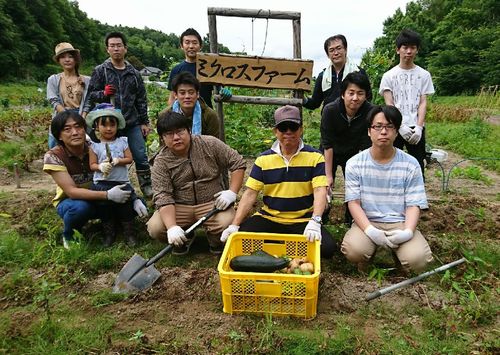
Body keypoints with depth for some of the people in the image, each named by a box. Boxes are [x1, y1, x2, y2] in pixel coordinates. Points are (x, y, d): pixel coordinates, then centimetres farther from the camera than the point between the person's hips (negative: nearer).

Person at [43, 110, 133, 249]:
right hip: (69, 202, -3)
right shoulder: (53, 156, -21)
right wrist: (108, 195, -39)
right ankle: (68, 235, -4)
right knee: (80, 207, -37)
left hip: (97, 198, 3)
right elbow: (71, 191, -27)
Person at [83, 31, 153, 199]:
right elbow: (91, 96, 3)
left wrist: (144, 122, 8)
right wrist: (103, 93, -18)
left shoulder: (134, 73, 10)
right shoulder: (100, 71, 3)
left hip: (132, 123, 2)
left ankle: (147, 188, 13)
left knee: (141, 157, 1)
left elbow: (141, 99, 11)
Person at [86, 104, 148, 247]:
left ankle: (129, 232, 21)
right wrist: (101, 166, -24)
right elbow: (92, 165, -4)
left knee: (126, 206, 5)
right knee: (106, 208, 10)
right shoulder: (94, 146, -3)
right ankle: (109, 233, 27)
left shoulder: (122, 142, 1)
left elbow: (129, 159, -3)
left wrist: (118, 161, -20)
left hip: (122, 182, 0)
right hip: (102, 183, 0)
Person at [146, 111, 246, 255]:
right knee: (154, 228, -23)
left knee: (228, 224, -30)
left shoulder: (210, 144, -7)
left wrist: (232, 192, -15)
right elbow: (163, 196, -17)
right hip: (179, 207, 1)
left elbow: (238, 163, -1)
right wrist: (172, 227, -32)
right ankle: (185, 238, 10)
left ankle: (215, 239, 8)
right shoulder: (161, 162, -8)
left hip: (212, 202, -1)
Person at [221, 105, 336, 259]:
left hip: (303, 220, -1)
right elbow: (250, 194, -1)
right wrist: (234, 225, -11)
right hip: (268, 218, 1)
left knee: (327, 247, -25)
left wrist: (315, 222, -30)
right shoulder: (263, 159, 2)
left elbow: (320, 191, -12)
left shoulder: (315, 157, -3)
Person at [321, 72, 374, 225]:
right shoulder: (330, 110, -29)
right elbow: (327, 144, -26)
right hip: (331, 154, -1)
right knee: (325, 187, -5)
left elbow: (365, 145, -20)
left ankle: (351, 222, 21)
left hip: (353, 154, 2)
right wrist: (329, 175, -24)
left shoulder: (369, 111, -26)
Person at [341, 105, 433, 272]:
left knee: (418, 259, -26)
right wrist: (369, 230, -22)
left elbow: (414, 205, -2)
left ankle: (396, 250, 12)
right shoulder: (355, 163, -1)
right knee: (354, 251, -30)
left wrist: (407, 231, -22)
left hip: (400, 223, 1)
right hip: (367, 222, 0)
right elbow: (353, 202, -5)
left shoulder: (410, 164, 0)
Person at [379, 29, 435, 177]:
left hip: (416, 129, 1)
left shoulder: (424, 75, 7)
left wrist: (419, 127, -12)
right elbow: (389, 105, -4)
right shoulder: (389, 76, 3)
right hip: (394, 128, -1)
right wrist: (400, 126, -16)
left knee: (417, 167, 5)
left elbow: (423, 103, 2)